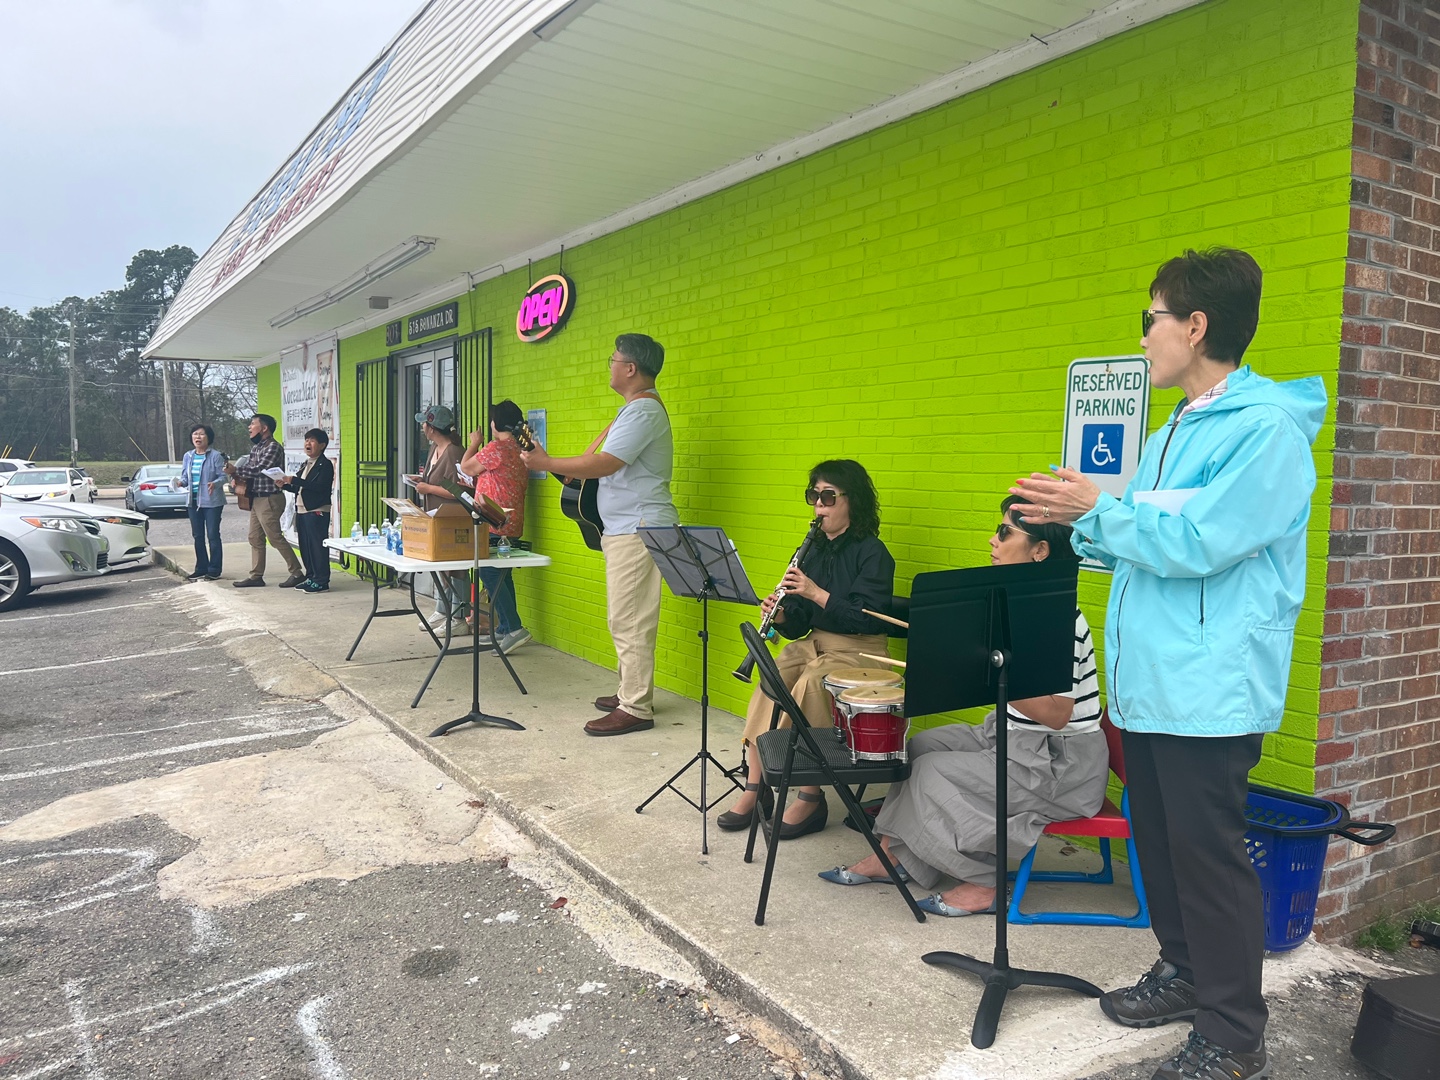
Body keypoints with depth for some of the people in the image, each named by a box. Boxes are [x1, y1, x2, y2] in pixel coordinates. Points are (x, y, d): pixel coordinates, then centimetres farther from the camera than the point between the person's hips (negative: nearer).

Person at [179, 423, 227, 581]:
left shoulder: (216, 456, -8)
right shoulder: (188, 456, 10)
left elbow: (223, 476, -9)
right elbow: (184, 477, 14)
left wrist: (215, 483, -28)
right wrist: (180, 482, -8)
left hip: (212, 501, -6)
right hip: (193, 501, 6)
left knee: (213, 535, -2)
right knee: (198, 536, 11)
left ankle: (214, 570, 4)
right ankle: (201, 569, 20)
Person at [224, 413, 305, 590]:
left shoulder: (273, 447, -14)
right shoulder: (255, 447, 15)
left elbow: (259, 469, -21)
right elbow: (250, 468, 16)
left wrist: (235, 470, -13)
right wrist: (239, 476, -5)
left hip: (269, 499, -10)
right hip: (256, 498, 10)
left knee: (275, 537, -7)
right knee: (255, 538, 10)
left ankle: (297, 572, -1)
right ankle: (256, 576, 16)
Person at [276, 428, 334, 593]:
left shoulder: (325, 465, -9)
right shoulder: (306, 464, 19)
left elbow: (318, 486, -22)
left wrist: (294, 480, -23)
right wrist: (285, 485, 5)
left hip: (317, 512, -9)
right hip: (302, 510, 9)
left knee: (317, 546, -6)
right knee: (305, 547, 12)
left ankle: (321, 582, -2)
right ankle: (311, 578, 20)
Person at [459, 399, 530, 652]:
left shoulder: (497, 447, -15)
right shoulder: (520, 450, 13)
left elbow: (466, 467, -3)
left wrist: (474, 443, 12)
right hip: (512, 524, 9)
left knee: (489, 574, -8)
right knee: (502, 575, 13)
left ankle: (514, 628, -13)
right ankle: (505, 629, 18)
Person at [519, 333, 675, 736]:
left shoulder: (642, 411, -16)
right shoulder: (636, 408, 20)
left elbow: (602, 464, -21)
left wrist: (545, 463, -12)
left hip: (638, 531, -11)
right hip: (627, 528, 11)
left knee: (628, 620, -9)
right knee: (629, 618, 15)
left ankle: (636, 709, -4)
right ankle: (633, 692, 24)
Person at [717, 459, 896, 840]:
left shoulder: (872, 553, -8)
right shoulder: (816, 550, 12)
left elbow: (867, 618, -20)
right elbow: (800, 622, 13)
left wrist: (816, 593, -26)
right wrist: (781, 615, -10)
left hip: (858, 652, -6)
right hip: (814, 643, 6)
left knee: (807, 687, -32)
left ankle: (810, 799, -19)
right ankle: (754, 790, -17)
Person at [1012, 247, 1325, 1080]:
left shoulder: (1268, 427, -13)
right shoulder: (1173, 435, 15)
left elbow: (1197, 544, -22)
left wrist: (1097, 509, -14)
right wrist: (1074, 522, 6)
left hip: (1209, 690, -9)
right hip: (1148, 681, 9)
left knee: (1208, 854, 0)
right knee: (1159, 841, 18)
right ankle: (1185, 973, 35)